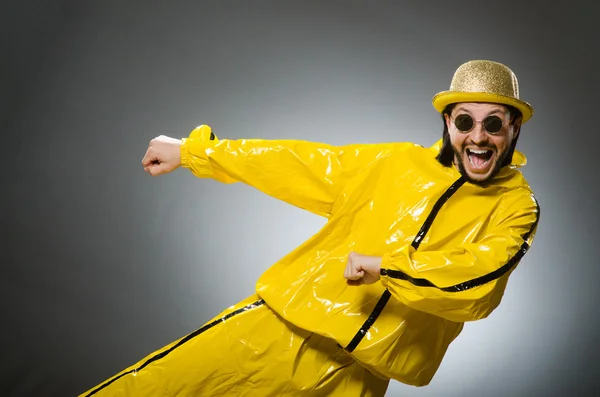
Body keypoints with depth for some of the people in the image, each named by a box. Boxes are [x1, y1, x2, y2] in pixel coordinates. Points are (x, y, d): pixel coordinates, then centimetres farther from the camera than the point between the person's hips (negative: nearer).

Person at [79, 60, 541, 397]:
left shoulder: (516, 205, 1)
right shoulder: (396, 163, 5)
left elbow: (481, 277, -17)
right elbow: (303, 163, 9)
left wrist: (386, 266, -24)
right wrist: (190, 150, 13)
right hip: (282, 326, 1)